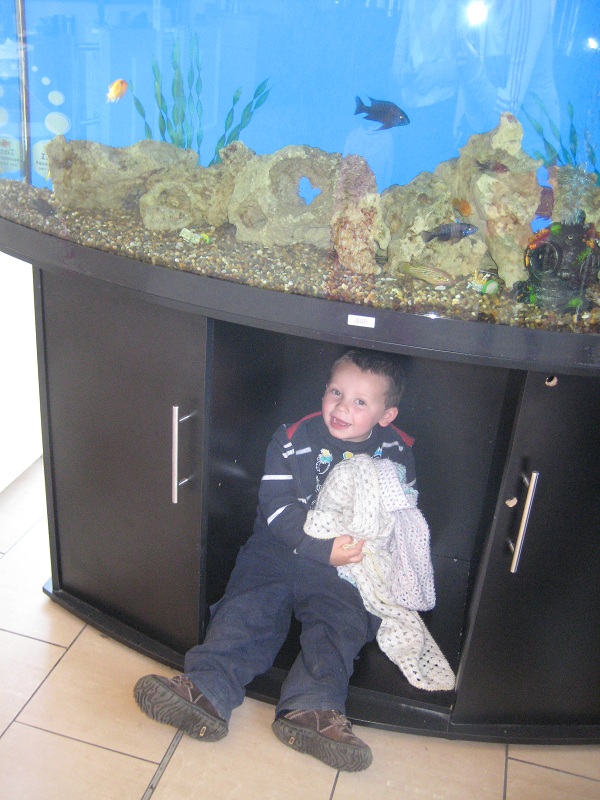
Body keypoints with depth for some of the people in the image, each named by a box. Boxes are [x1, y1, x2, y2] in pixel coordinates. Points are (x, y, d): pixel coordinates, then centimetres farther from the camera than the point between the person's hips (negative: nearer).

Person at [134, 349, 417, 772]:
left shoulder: (397, 452, 2)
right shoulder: (294, 439, -4)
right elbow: (279, 508, -10)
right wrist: (324, 547, -23)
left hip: (350, 566, 1)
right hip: (282, 548, 0)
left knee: (341, 622, -21)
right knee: (248, 608, -17)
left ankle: (310, 708, -29)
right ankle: (206, 691, -27)